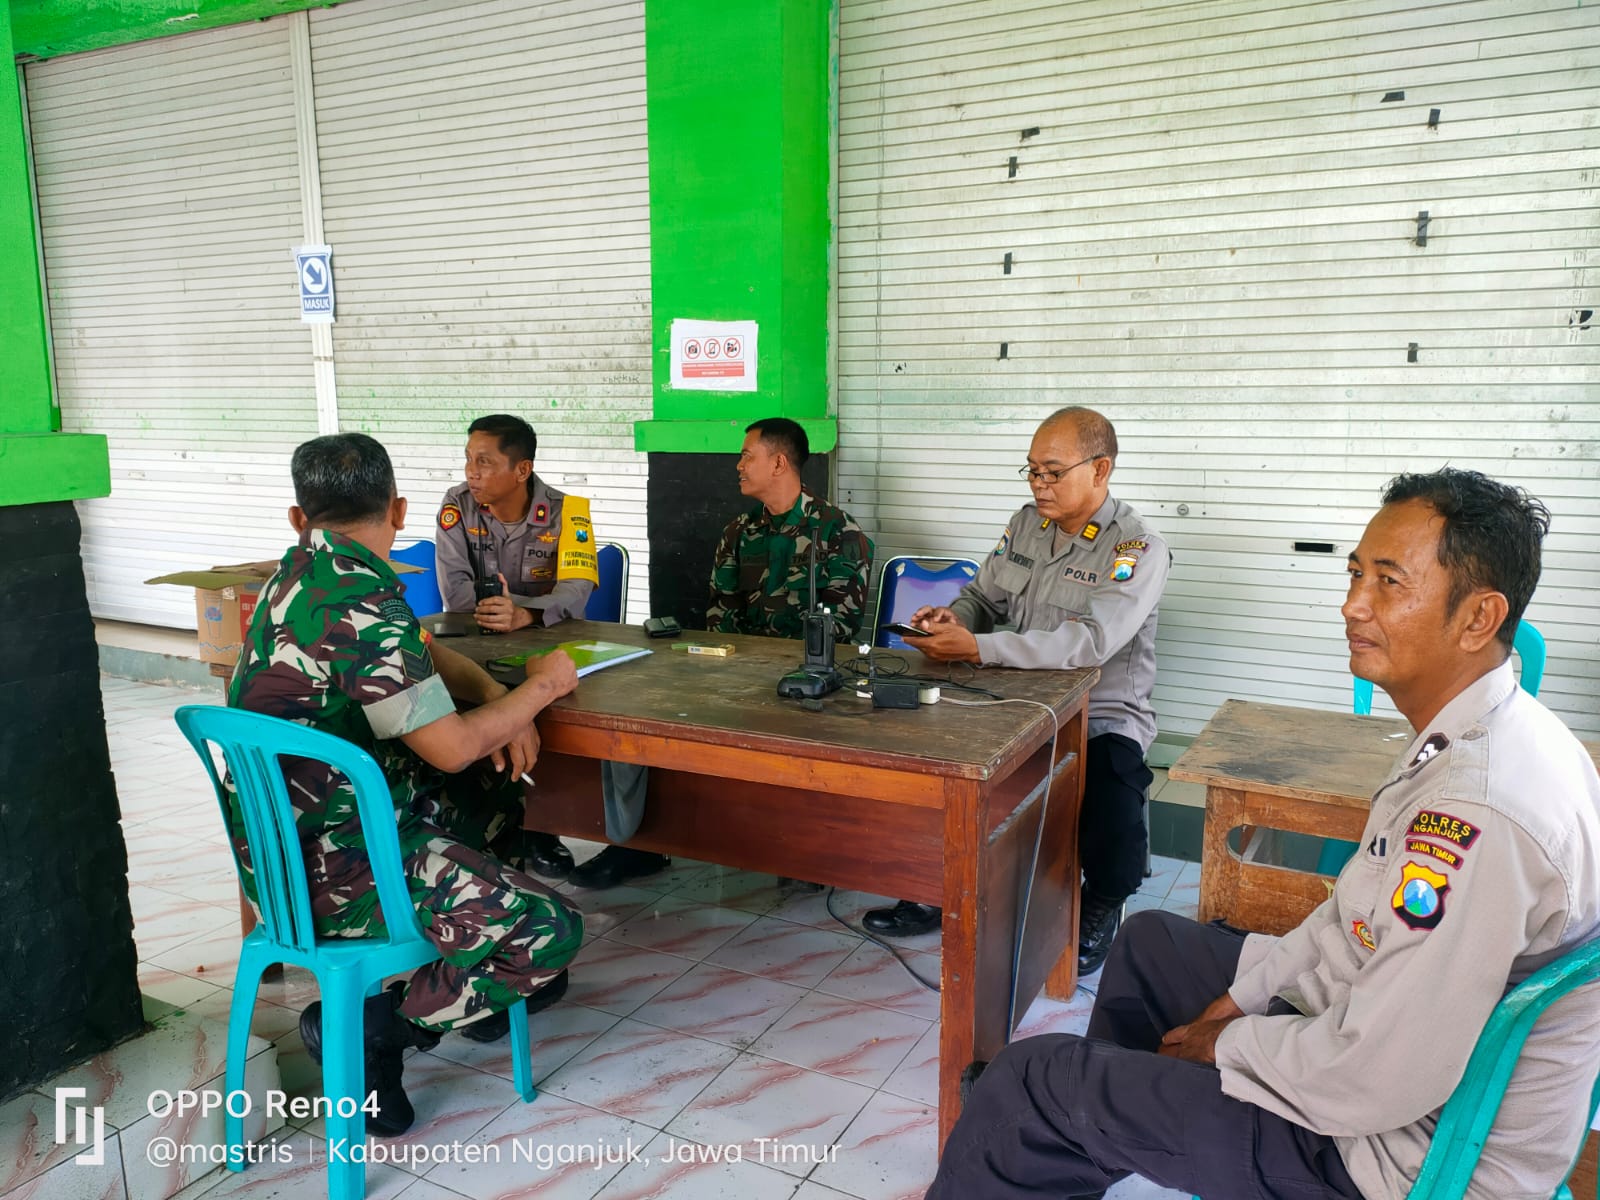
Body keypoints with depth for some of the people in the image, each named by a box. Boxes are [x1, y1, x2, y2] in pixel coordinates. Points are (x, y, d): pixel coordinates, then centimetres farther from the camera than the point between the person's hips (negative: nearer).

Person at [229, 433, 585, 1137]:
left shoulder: (302, 575, 6)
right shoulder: (359, 603, -25)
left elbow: (426, 655, 18)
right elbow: (451, 748, -20)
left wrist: (500, 699, 1)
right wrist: (542, 687, -5)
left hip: (285, 835, 10)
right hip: (330, 864, -10)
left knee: (497, 800, 24)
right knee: (550, 934, -14)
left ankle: (474, 983, 25)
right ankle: (368, 1029, 0)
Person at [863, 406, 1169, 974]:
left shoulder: (1138, 548, -14)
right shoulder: (1026, 524, 8)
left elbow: (1090, 642, -27)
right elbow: (982, 596, 17)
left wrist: (976, 648, -34)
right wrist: (953, 617, -10)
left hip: (1105, 717, -5)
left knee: (1109, 803, -34)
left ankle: (1102, 905, 2)